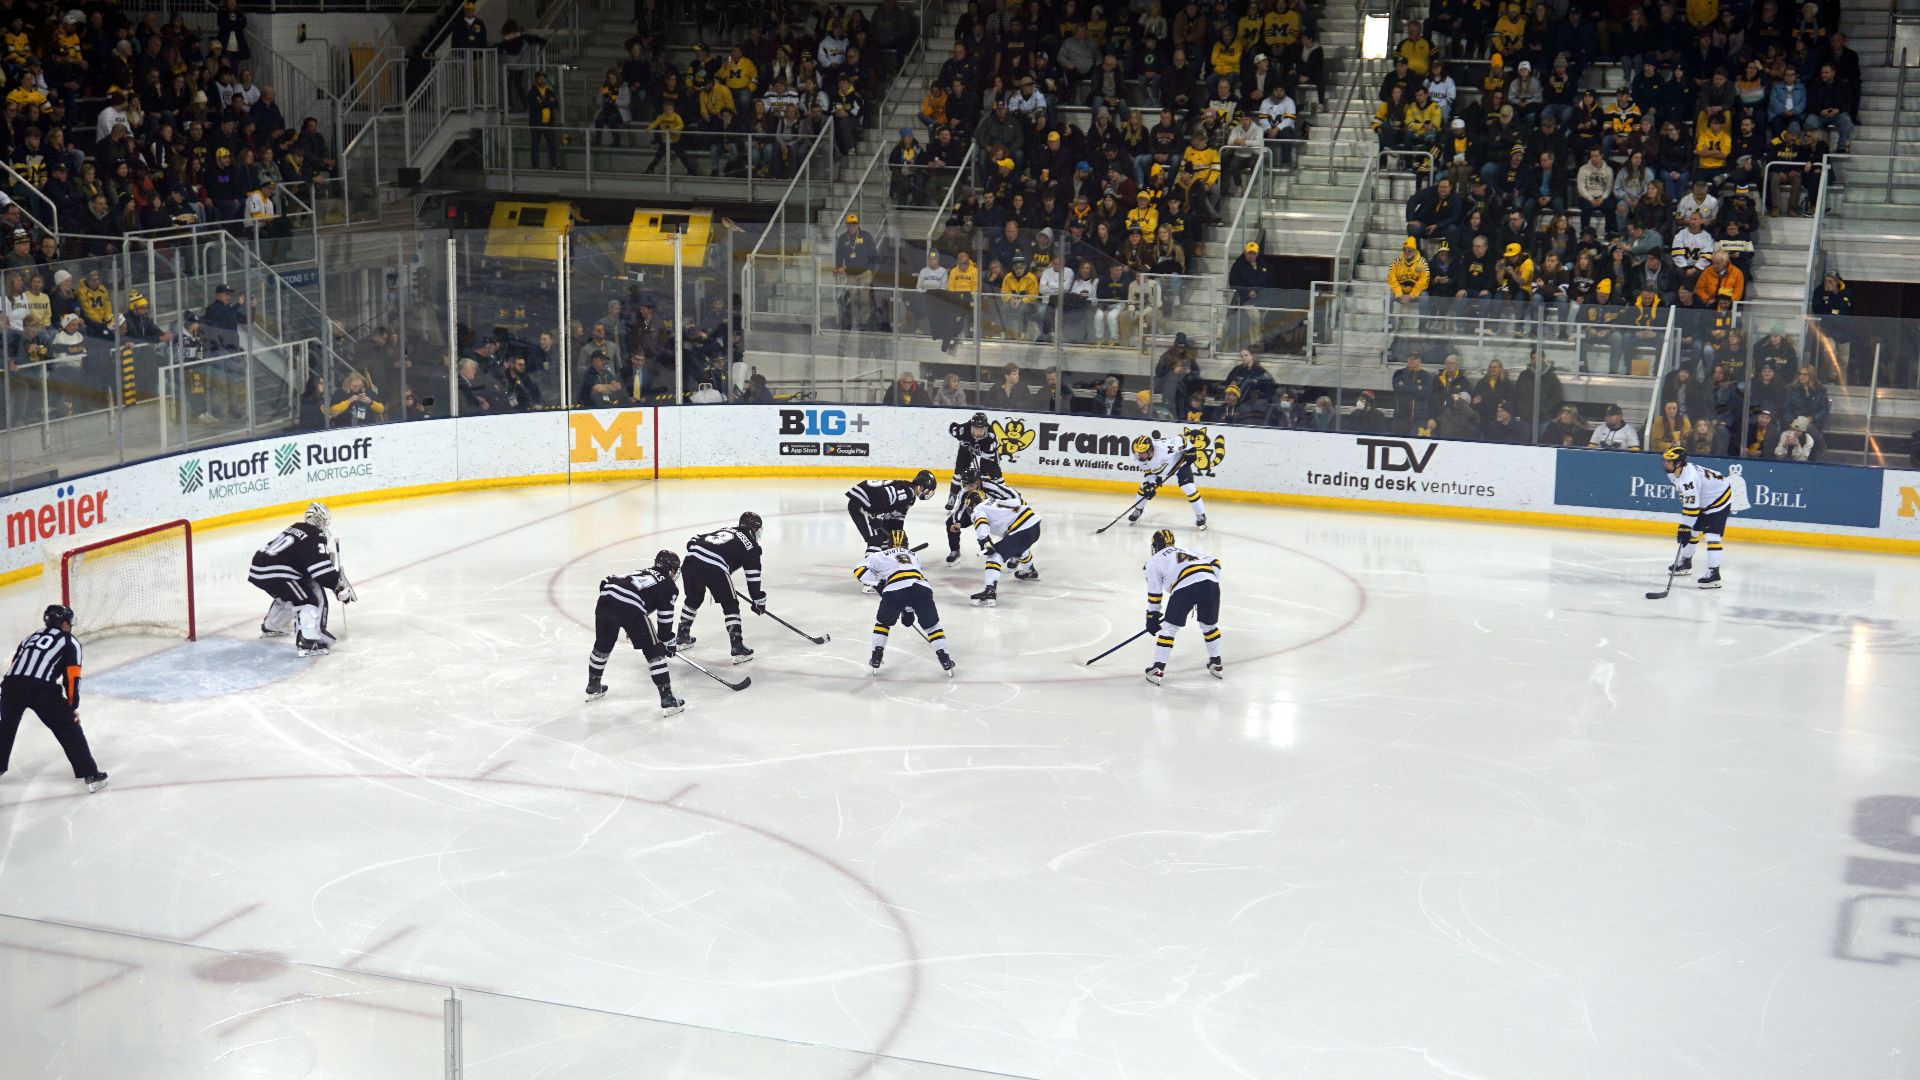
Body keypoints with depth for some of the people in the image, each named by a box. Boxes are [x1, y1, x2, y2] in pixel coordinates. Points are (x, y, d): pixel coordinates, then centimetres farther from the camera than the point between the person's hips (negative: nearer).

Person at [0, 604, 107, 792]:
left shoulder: (30, 637, 31)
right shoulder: (70, 642, 15)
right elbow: (71, 677, 6)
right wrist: (73, 707, 10)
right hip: (42, 689, -5)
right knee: (69, 729, 5)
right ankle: (90, 775, 0)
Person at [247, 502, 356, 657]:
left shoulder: (296, 528, 23)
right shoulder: (316, 536, -3)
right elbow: (321, 567, -15)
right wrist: (338, 586, -10)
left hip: (258, 570, 10)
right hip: (275, 573, -9)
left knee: (288, 595, 34)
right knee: (313, 600, -7)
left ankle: (269, 627, 54)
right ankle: (308, 642, -22)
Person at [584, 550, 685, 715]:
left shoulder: (643, 573, 35)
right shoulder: (668, 585, 16)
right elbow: (664, 618, 9)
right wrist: (668, 642, 21)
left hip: (605, 599, 6)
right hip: (629, 608, -6)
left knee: (603, 645, 29)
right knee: (654, 652, 3)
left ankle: (593, 687, 46)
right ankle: (667, 700, -3)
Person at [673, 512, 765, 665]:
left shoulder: (723, 531, 32)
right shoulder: (750, 544, 15)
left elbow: (693, 541, 28)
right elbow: (753, 576, 9)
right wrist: (758, 599, 18)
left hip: (691, 560, 6)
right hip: (714, 569, -6)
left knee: (694, 598, 30)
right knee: (730, 605, 9)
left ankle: (682, 637, 41)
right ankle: (738, 648, 1)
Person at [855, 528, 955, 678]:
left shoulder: (881, 555, 28)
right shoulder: (913, 556, 39)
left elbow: (859, 570, 13)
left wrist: (877, 584, 11)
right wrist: (909, 611, 45)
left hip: (894, 590, -2)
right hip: (921, 587, 2)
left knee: (883, 622, 23)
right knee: (931, 625, 20)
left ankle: (876, 659, 21)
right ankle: (945, 660, 12)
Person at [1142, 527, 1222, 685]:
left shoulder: (1154, 561, 24)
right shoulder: (1190, 550, 36)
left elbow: (1154, 594, 21)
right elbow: (1214, 562, 23)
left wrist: (1152, 617, 30)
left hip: (1185, 588, -4)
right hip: (1210, 583, 4)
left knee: (1169, 628, 10)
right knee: (1209, 625, 26)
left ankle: (1157, 669, 10)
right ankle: (1216, 664, 34)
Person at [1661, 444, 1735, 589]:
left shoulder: (1689, 478, -34)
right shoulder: (1677, 472, -2)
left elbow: (1691, 506, -36)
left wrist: (1685, 528, -35)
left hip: (1719, 499, -11)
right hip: (1704, 501, 11)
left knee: (1712, 535, -19)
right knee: (1692, 531, 17)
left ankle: (1714, 573, -24)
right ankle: (1685, 562, 34)